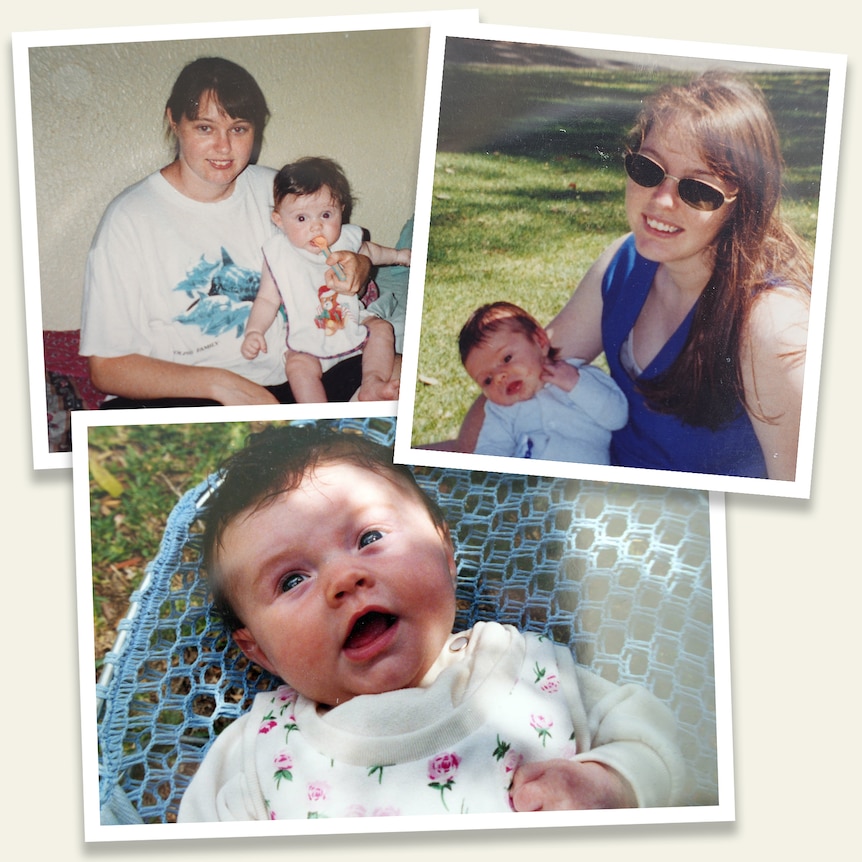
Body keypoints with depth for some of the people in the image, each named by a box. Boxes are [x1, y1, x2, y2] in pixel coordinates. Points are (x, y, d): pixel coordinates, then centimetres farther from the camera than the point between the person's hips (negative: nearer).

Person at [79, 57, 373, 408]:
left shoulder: (274, 190, 7)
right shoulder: (129, 219, -7)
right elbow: (106, 366, -9)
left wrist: (356, 265, -9)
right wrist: (219, 383, -20)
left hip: (286, 381, 3)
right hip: (177, 395, -3)